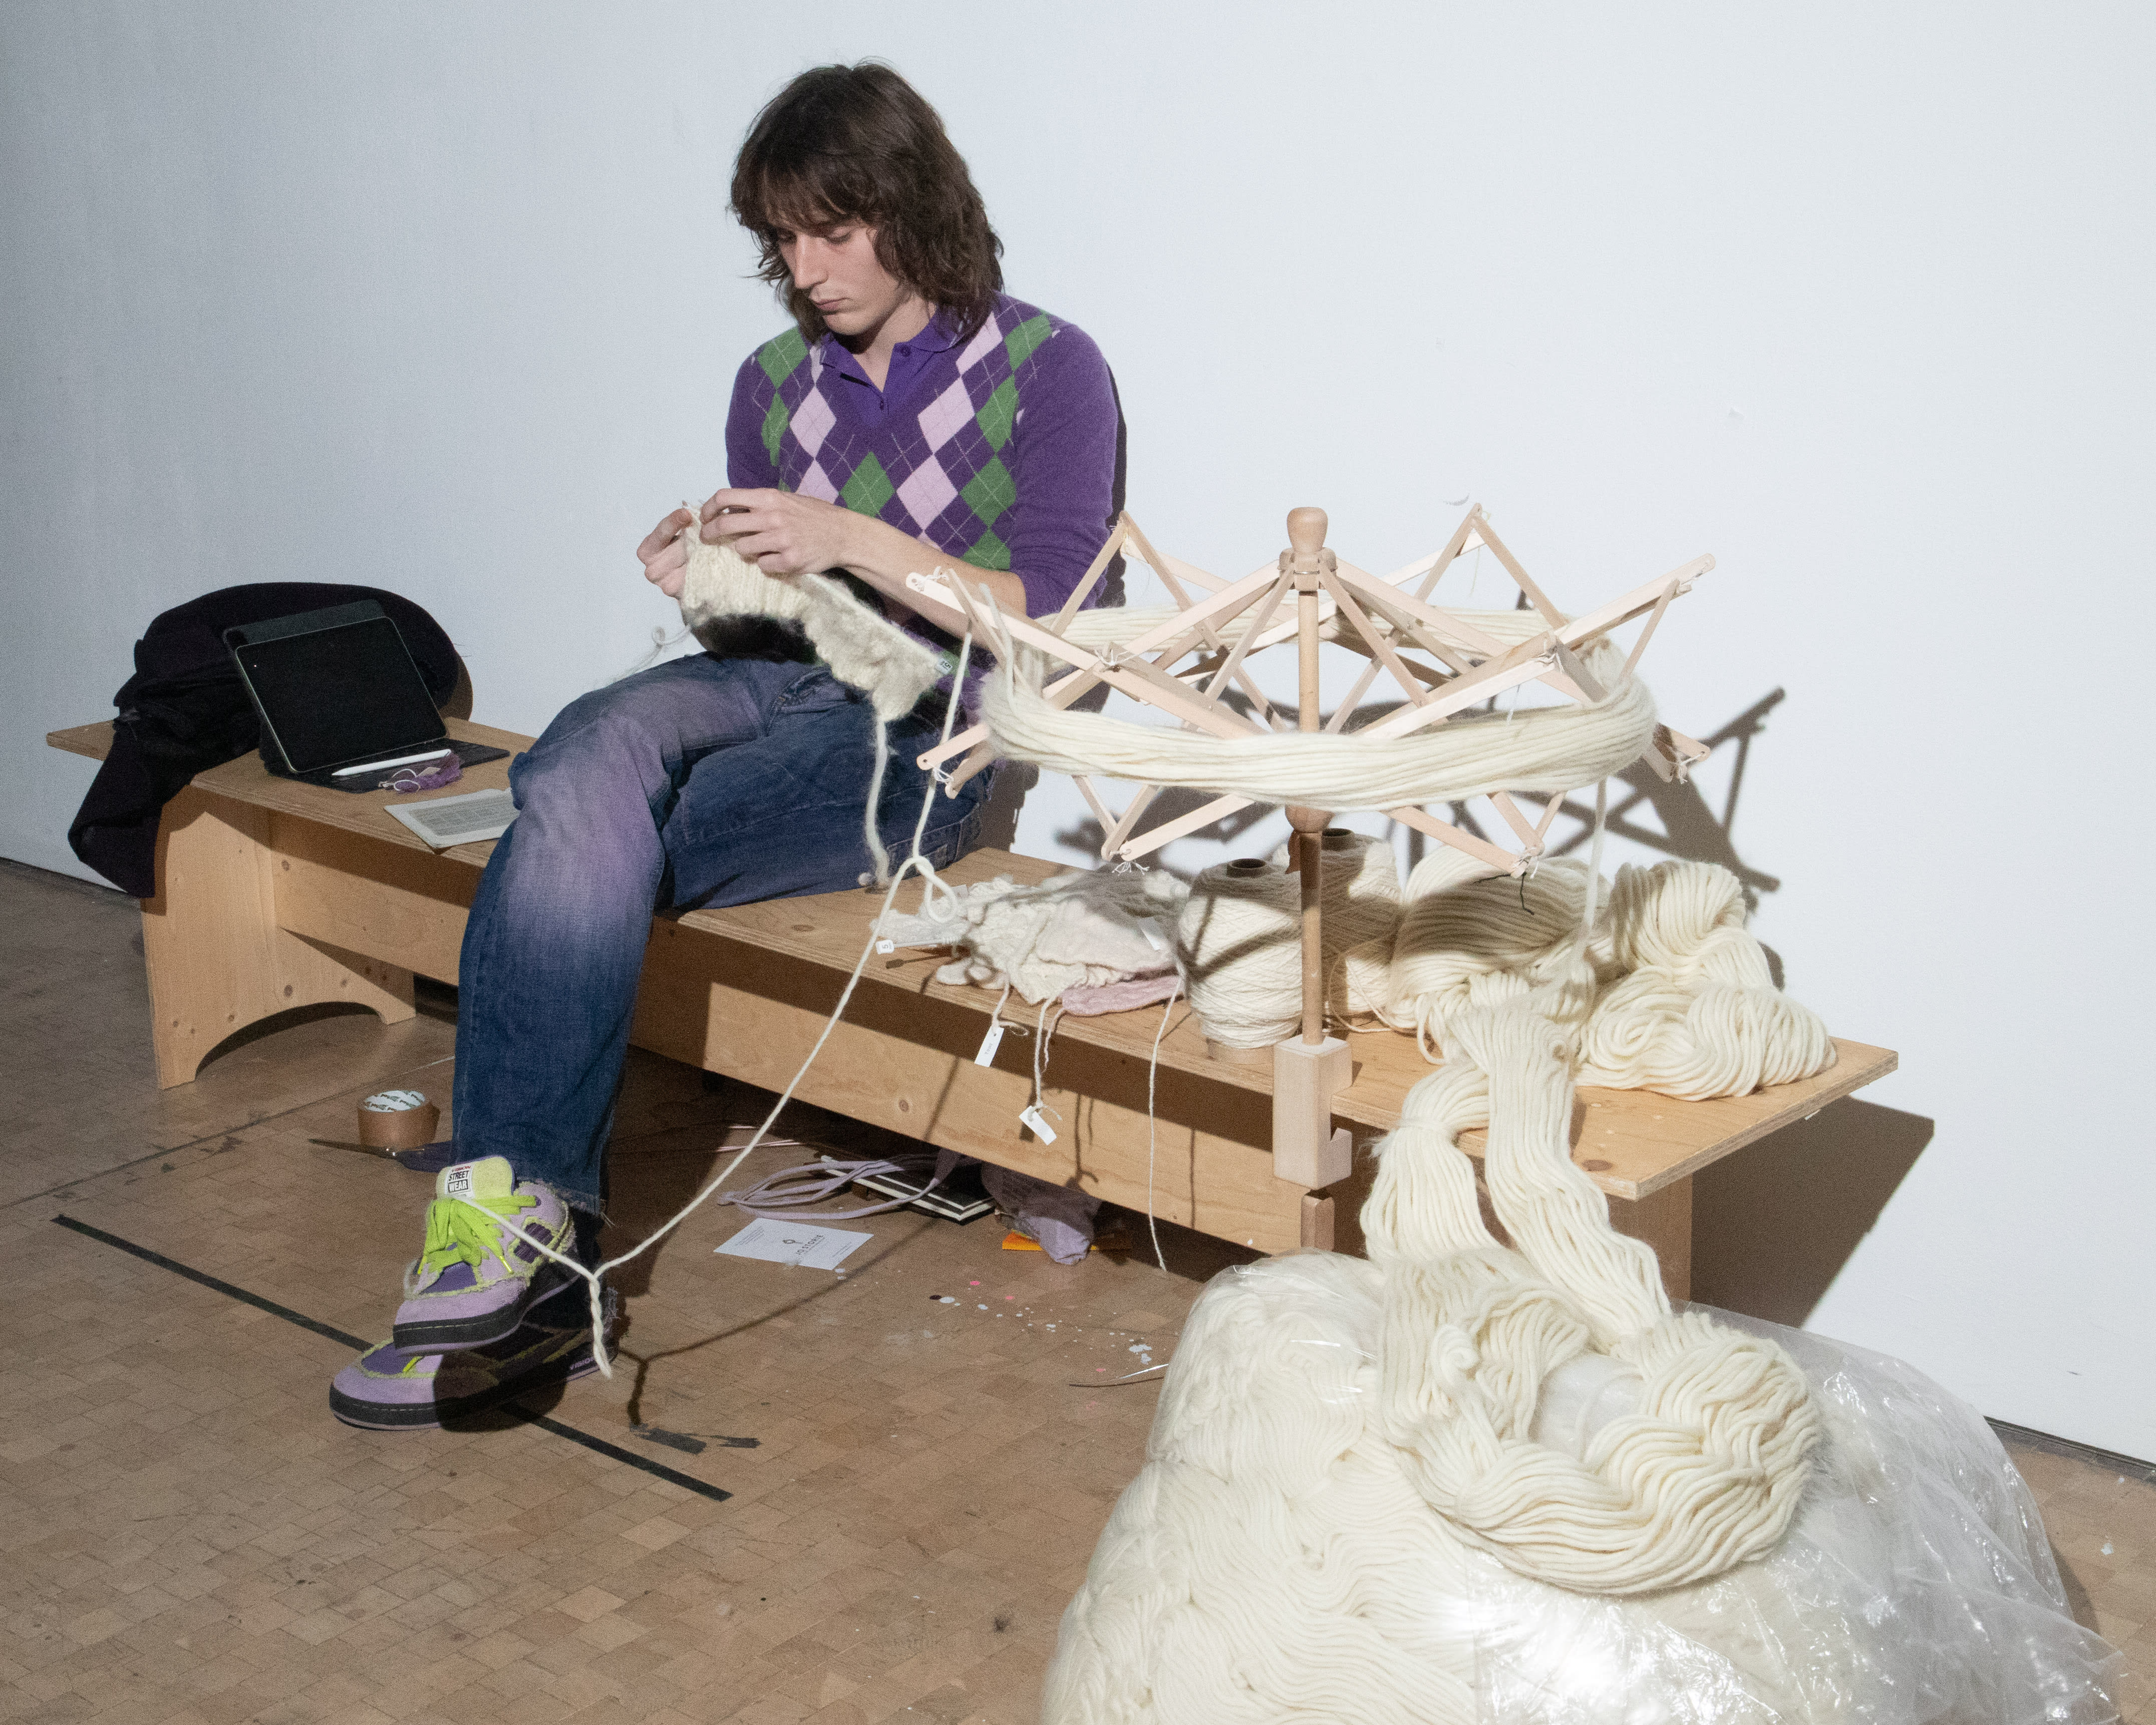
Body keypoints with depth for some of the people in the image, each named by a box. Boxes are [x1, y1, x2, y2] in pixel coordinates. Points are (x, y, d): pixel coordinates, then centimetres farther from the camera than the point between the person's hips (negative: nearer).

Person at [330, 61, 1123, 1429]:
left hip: (926, 737, -5)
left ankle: (517, 1220, -23)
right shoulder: (778, 381, 17)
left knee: (577, 842, -28)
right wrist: (711, 577, -2)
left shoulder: (1047, 371, 1)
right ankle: (528, 1217, -38)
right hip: (775, 689, 5)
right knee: (604, 743, -32)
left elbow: (1049, 620, -8)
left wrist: (852, 541, -17)